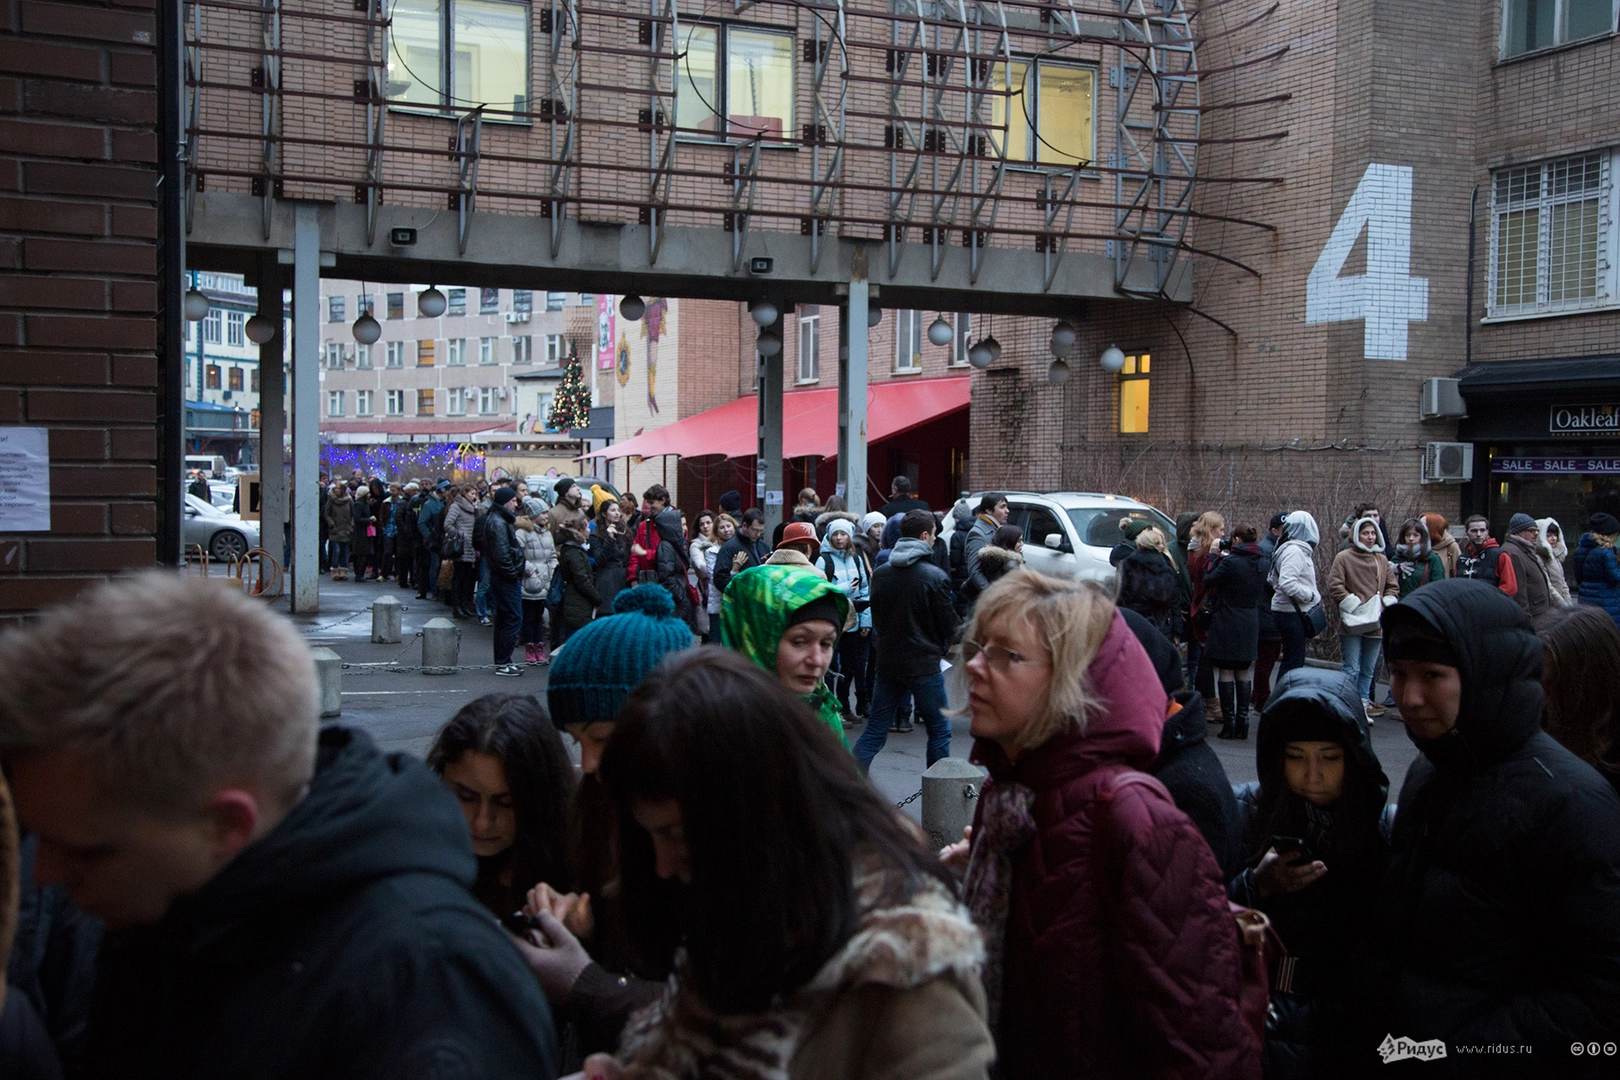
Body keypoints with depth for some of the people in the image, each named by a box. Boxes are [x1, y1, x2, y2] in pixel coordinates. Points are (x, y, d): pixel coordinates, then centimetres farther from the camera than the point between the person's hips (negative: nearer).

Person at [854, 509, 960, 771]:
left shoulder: (880, 573, 2)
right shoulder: (935, 577, -13)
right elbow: (948, 623, -5)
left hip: (887, 661, 5)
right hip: (925, 665, -5)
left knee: (875, 731, 10)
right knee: (939, 731, 10)